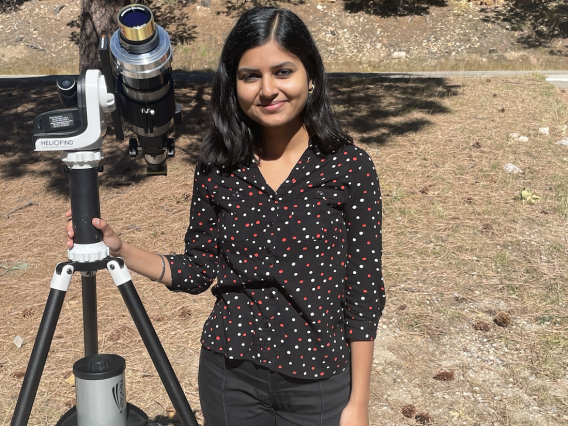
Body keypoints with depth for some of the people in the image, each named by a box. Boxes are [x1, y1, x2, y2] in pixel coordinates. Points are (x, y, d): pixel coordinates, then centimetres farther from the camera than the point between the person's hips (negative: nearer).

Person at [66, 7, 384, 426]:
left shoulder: (350, 167, -12)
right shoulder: (218, 167, -4)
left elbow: (364, 289, -8)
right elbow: (200, 271, 4)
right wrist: (120, 250, -9)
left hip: (318, 380, -2)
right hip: (228, 372, 3)